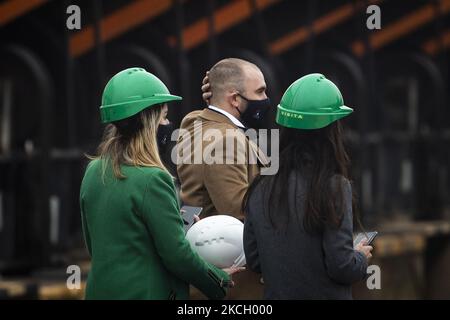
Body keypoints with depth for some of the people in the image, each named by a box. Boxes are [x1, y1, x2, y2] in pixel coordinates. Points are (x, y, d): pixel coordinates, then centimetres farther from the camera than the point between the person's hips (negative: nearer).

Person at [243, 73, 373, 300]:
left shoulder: (261, 187, -3)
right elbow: (342, 267, -18)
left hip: (276, 293, 5)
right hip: (324, 295, -5)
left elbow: (253, 260, 3)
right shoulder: (334, 187, -18)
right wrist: (361, 258, 2)